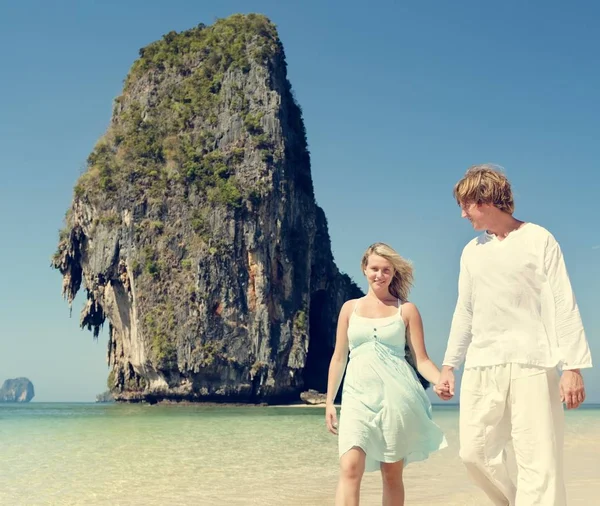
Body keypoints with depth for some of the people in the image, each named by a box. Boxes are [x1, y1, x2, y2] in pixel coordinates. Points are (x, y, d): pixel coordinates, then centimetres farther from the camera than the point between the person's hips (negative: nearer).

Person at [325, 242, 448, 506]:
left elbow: (421, 359, 4)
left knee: (392, 474, 4)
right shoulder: (350, 308, 12)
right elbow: (339, 358, 13)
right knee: (350, 467, -15)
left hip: (395, 395, -1)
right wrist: (329, 402, 9)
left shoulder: (406, 309, 7)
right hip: (359, 395, 1)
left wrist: (441, 381, -16)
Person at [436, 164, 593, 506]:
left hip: (532, 365, -5)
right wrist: (449, 365, 16)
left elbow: (563, 304, -5)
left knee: (539, 462, -8)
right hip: (481, 367, 5)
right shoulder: (472, 252, 15)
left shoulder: (538, 239, 1)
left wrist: (573, 365, -12)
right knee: (476, 452, 0)